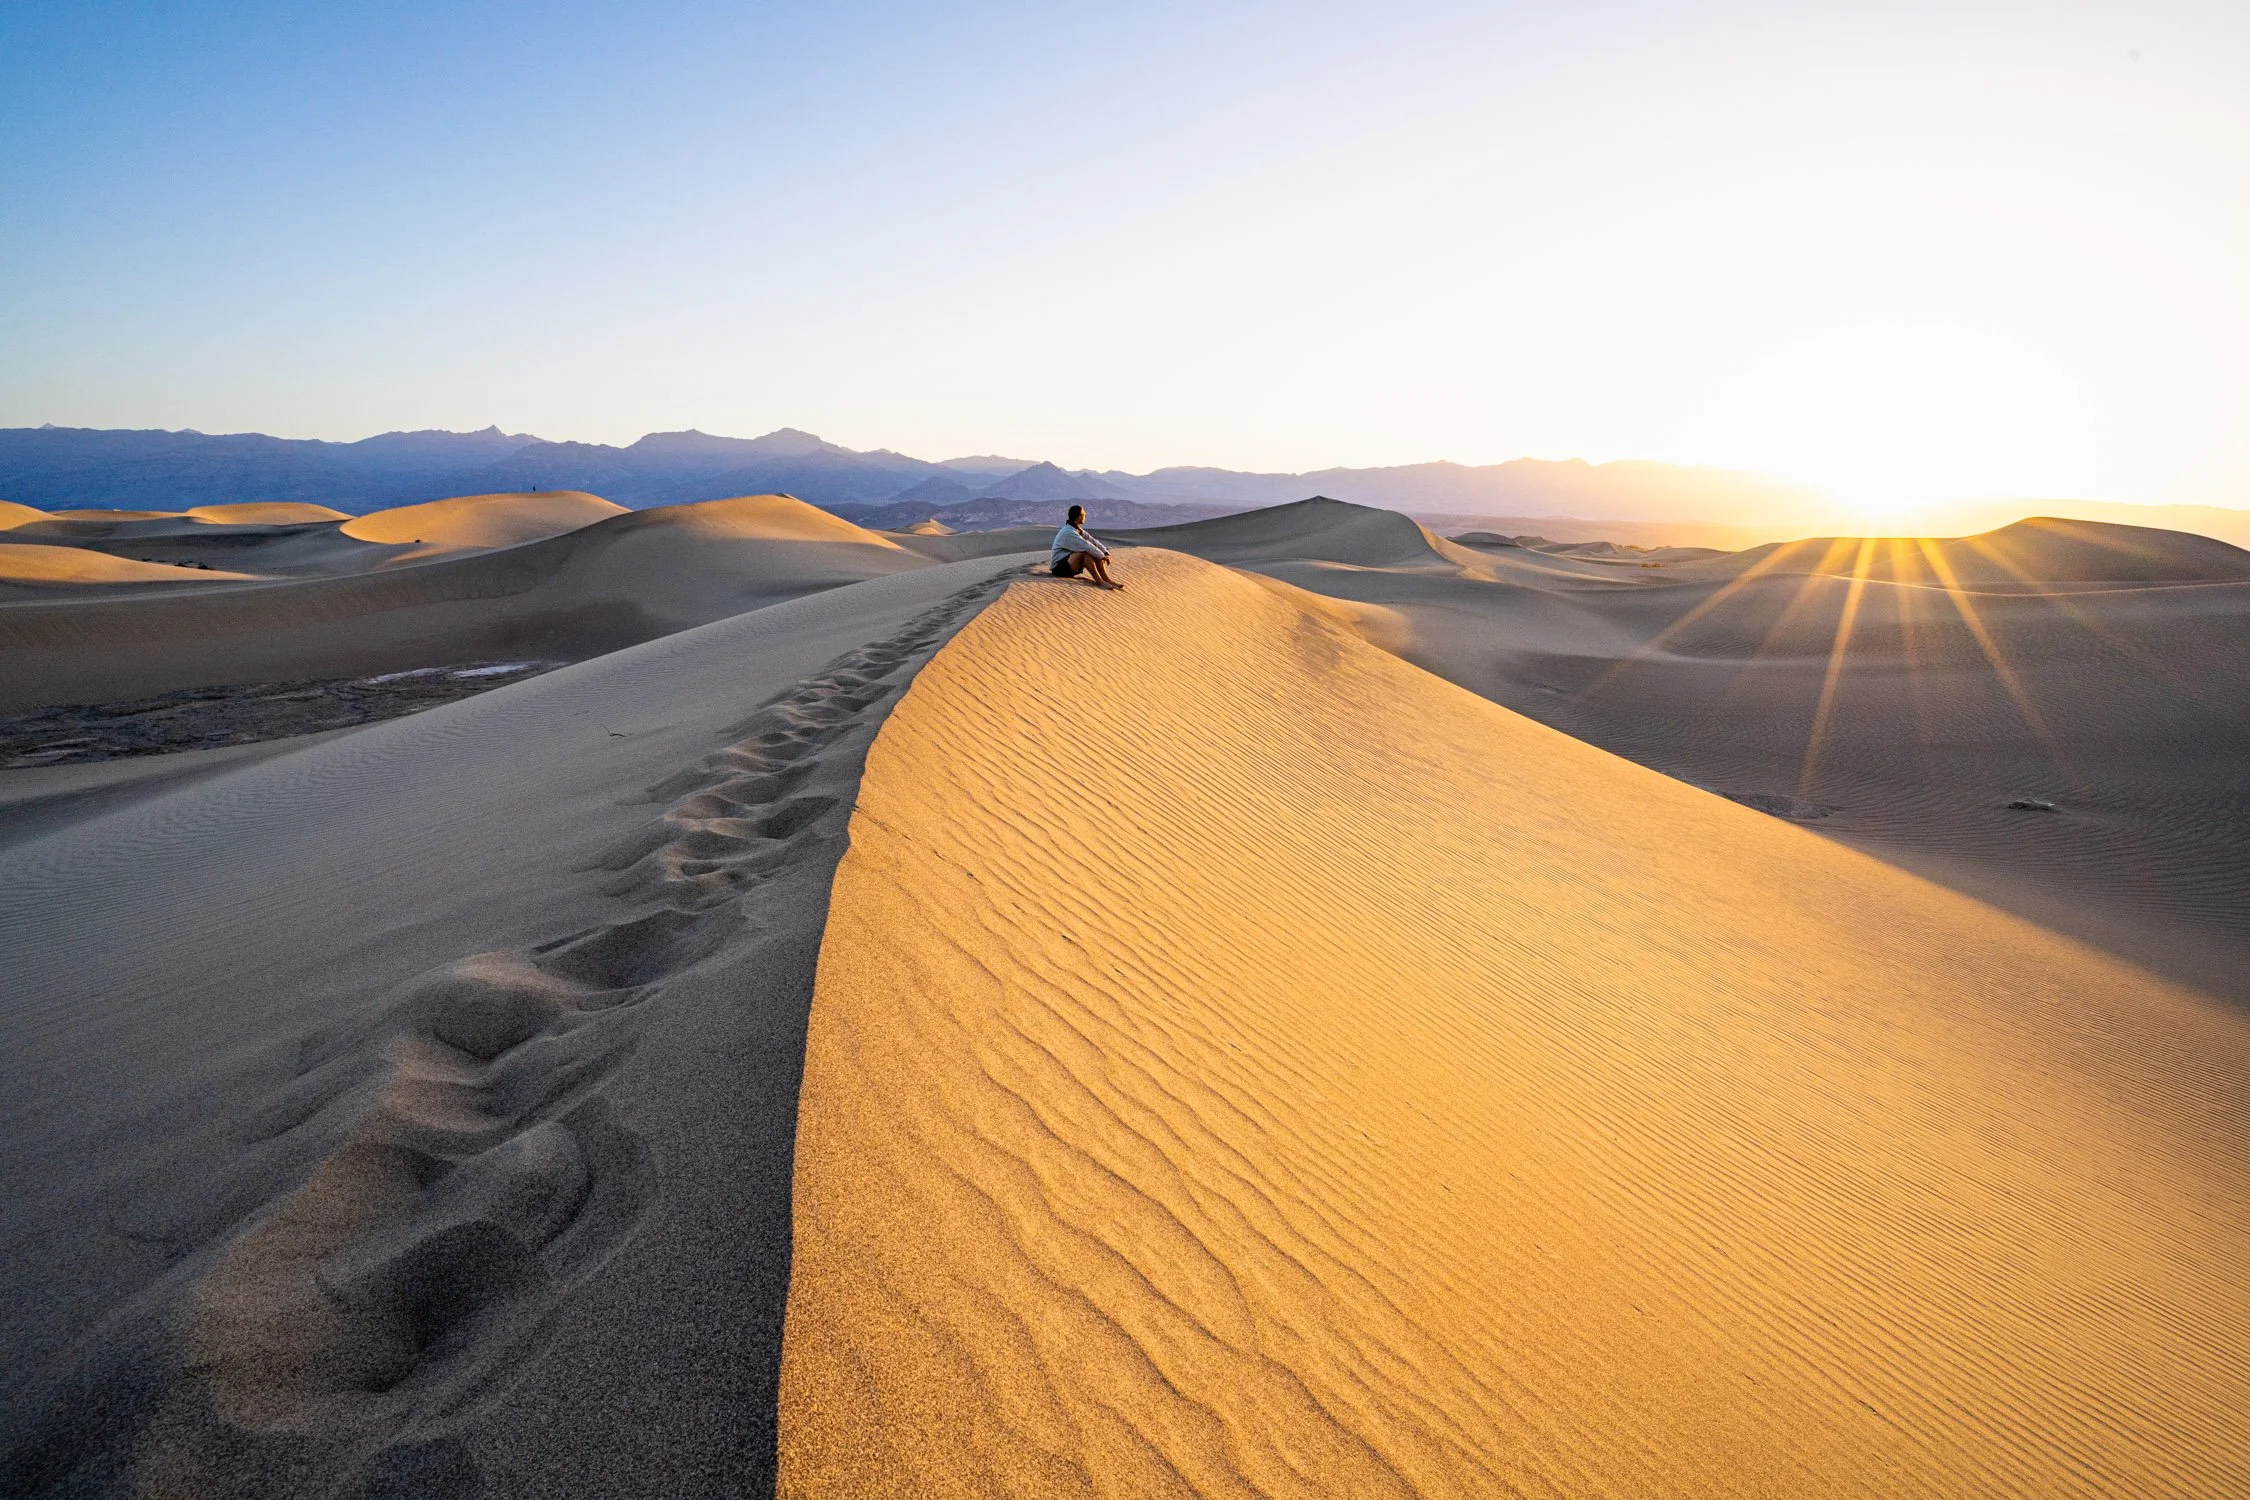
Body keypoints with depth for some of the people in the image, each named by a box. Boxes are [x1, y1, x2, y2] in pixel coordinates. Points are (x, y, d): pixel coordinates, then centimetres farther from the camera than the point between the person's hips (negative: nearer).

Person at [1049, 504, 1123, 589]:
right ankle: (1099, 581, -31)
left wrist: (1106, 553, -11)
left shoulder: (1078, 530, 10)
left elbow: (1093, 541, 4)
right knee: (1085, 552, -31)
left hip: (1071, 567, 9)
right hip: (1059, 567, -9)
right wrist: (1103, 556, -19)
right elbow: (1086, 546, -25)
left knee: (1097, 555, -6)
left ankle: (1107, 580, -16)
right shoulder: (1068, 532, -20)